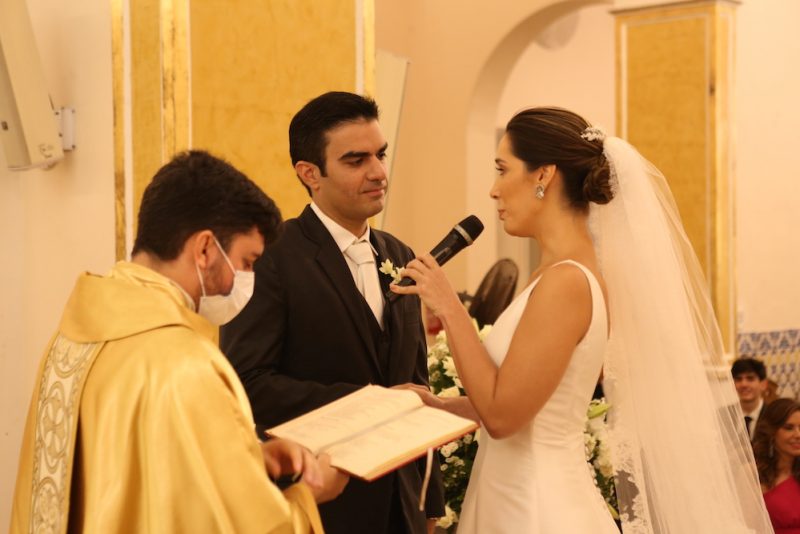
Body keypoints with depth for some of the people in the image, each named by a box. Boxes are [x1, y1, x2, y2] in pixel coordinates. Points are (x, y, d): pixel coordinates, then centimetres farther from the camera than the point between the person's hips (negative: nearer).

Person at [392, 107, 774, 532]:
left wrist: (449, 308, -17)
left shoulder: (565, 281, -21)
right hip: (526, 497, 9)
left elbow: (501, 414, -21)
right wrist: (443, 405, 7)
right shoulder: (570, 271, 6)